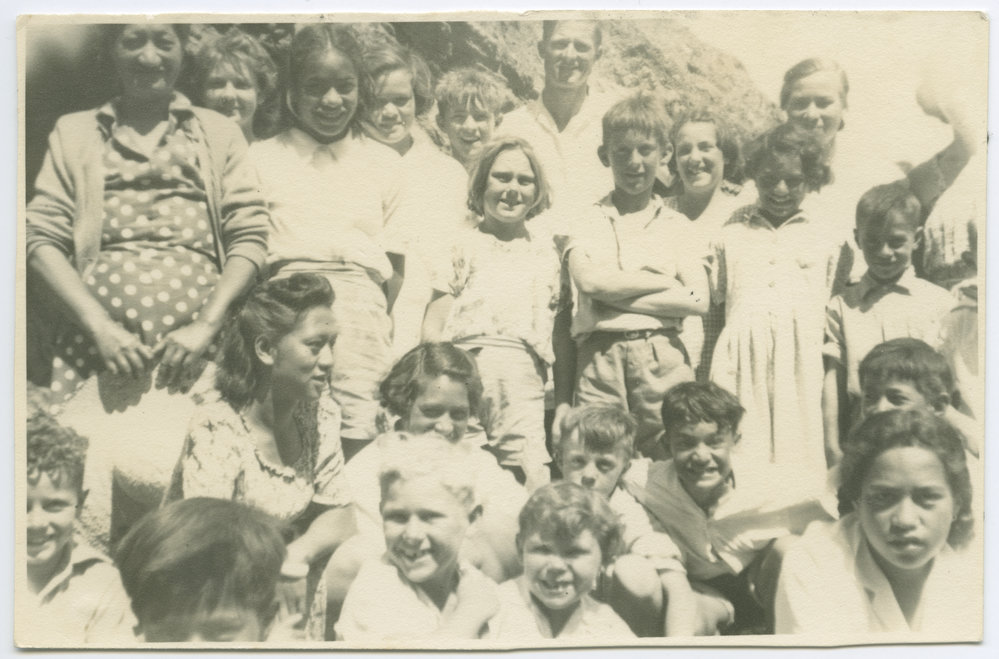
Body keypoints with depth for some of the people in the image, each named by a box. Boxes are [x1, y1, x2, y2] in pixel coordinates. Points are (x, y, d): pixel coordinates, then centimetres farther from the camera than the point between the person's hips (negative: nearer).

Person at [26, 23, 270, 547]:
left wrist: (207, 326, -7)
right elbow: (42, 237, 9)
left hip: (197, 351, 0)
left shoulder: (219, 134, 16)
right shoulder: (74, 133, 18)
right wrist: (100, 326, -6)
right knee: (94, 489, -12)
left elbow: (249, 236, 7)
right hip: (98, 348, 1)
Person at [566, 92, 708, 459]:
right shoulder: (588, 221, 10)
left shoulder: (677, 225, 11)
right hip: (600, 354, -1)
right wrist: (663, 281, -4)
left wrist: (616, 296, -5)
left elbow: (698, 300, -2)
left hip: (662, 353, 1)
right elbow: (587, 279, -9)